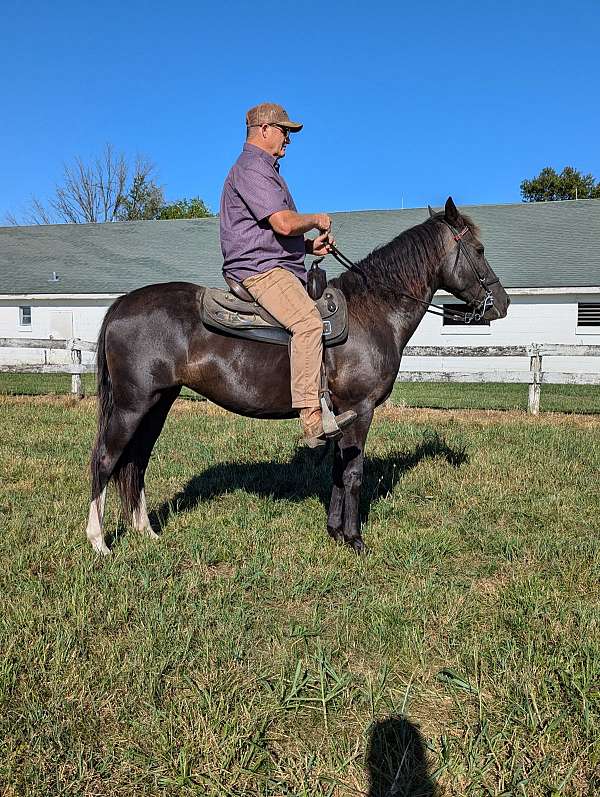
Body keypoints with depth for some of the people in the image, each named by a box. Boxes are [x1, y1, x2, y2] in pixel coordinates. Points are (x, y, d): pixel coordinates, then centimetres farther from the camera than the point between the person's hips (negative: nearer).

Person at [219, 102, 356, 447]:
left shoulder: (267, 171, 27)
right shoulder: (250, 169, -9)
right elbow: (284, 224, -21)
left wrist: (309, 245, 16)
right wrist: (317, 220, -2)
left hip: (280, 266, 11)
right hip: (260, 269, -11)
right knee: (309, 321, -31)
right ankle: (313, 421, -35)